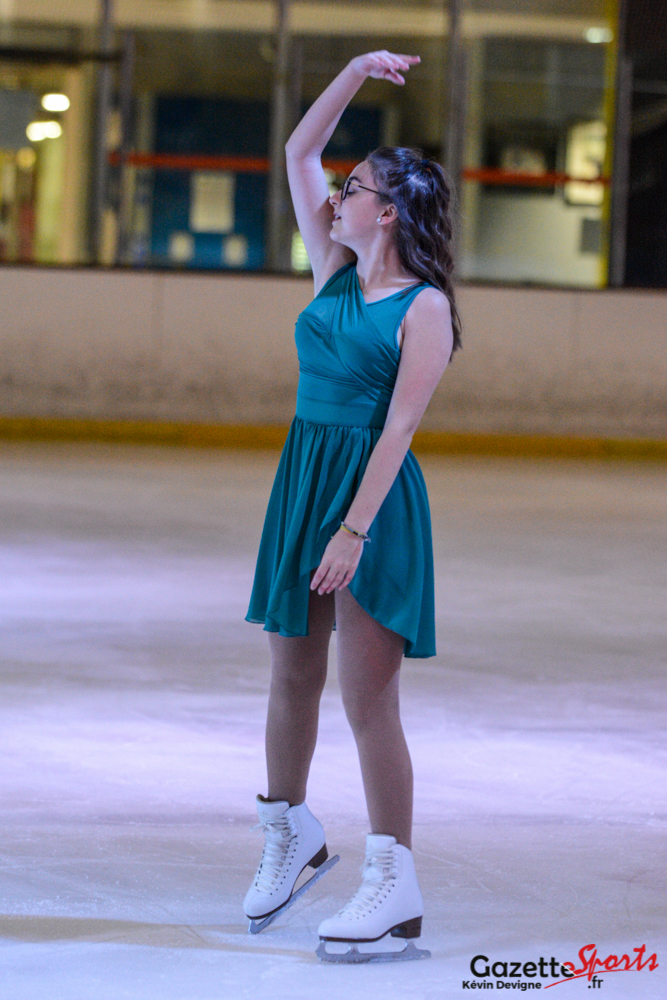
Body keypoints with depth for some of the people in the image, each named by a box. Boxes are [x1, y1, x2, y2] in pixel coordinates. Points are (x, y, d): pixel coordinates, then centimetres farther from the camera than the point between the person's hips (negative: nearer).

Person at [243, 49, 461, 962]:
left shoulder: (424, 307, -9)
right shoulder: (335, 271, 10)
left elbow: (399, 423, -16)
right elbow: (299, 154, 14)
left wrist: (355, 529, -22)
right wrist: (357, 73, 7)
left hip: (375, 494, -7)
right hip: (302, 478, 7)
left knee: (367, 695, -9)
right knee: (293, 677, 14)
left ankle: (395, 882, -6)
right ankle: (289, 833, 32)